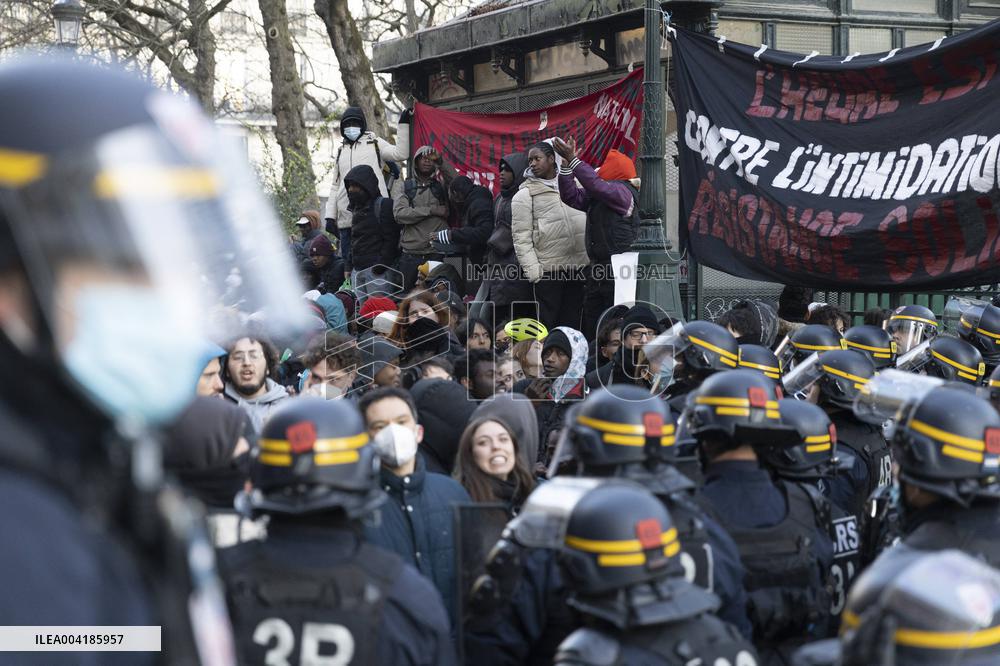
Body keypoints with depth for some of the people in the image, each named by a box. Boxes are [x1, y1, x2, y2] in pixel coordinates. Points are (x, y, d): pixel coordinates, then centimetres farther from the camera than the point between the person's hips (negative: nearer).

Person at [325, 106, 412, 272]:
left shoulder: (374, 143, 9)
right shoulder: (341, 151, 23)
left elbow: (400, 153, -8)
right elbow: (335, 186, 23)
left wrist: (403, 124, -12)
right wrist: (330, 215, 14)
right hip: (346, 217, 5)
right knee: (349, 261, 5)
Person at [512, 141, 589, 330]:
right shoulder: (524, 195, -1)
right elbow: (521, 237, -6)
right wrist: (533, 270, -13)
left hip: (579, 266, 4)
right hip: (548, 270, -4)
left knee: (573, 321, 11)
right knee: (547, 322, -1)